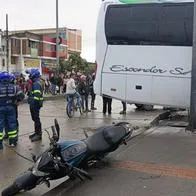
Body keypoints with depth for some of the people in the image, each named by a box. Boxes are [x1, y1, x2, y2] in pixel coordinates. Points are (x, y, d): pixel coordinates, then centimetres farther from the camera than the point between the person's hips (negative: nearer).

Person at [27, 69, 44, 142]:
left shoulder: (36, 84, -17)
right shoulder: (35, 83, 18)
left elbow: (37, 95, -26)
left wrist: (33, 104, -27)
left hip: (35, 105, -11)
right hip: (34, 104, 11)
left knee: (36, 119, -5)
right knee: (35, 119, 17)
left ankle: (38, 134, 1)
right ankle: (37, 133, 28)